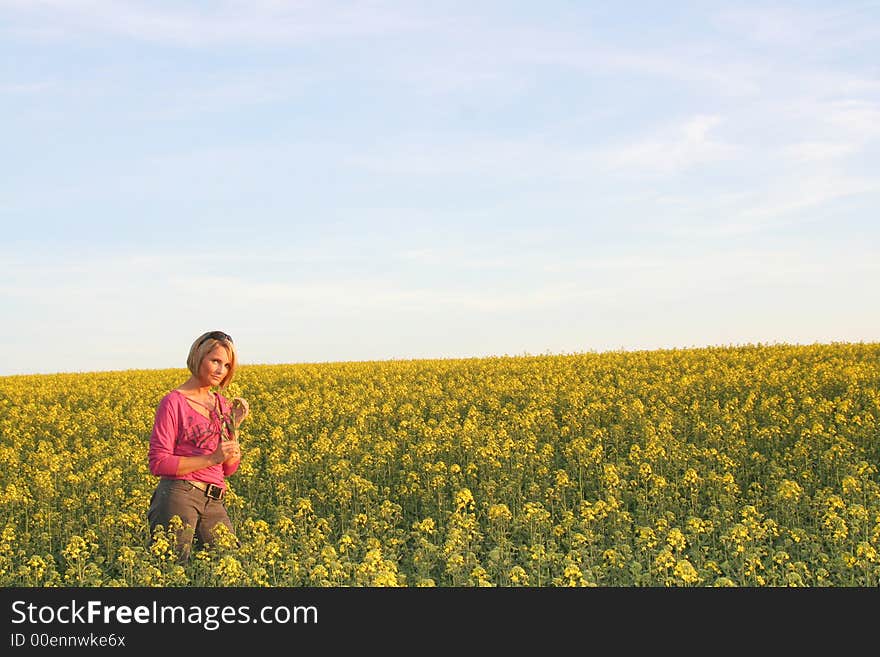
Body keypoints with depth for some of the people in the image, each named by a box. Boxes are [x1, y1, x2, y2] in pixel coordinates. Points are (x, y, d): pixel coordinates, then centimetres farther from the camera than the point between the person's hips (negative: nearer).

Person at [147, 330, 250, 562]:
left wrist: (234, 426, 3)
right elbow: (158, 463, -9)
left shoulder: (223, 405, 16)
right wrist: (212, 458, -13)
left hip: (214, 504, 6)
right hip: (178, 497, -6)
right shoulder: (173, 402, -4)